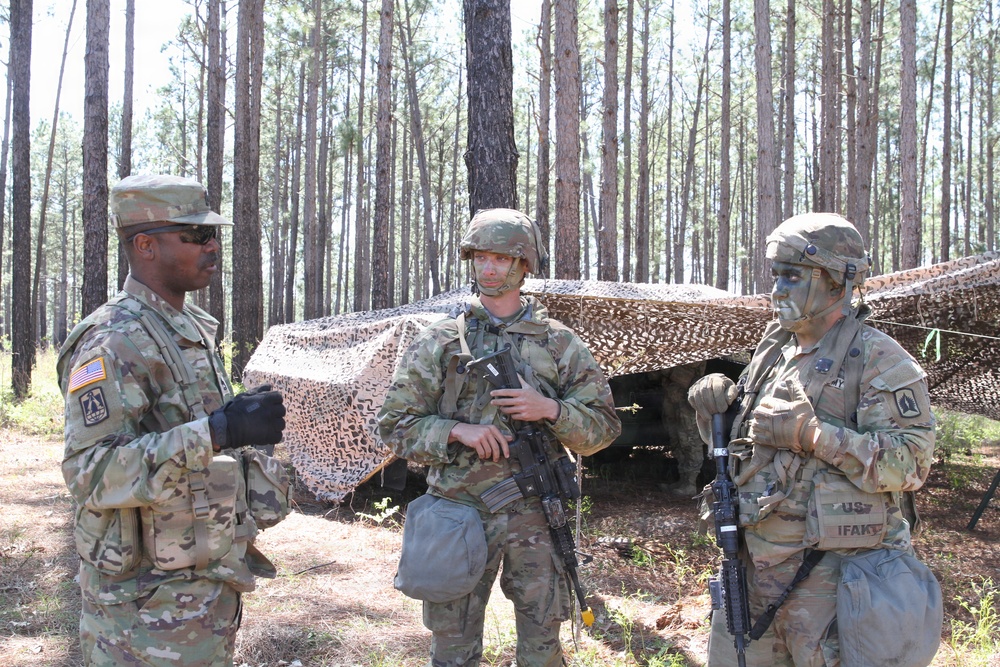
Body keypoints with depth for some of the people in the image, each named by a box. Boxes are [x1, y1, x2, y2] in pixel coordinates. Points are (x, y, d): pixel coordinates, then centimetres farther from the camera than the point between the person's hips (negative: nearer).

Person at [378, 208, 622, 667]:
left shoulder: (559, 344, 5)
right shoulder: (438, 342, 3)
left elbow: (604, 427, 5)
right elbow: (394, 425, 2)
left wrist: (550, 409, -13)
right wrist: (456, 430, -14)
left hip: (535, 517, 1)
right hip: (459, 512, 0)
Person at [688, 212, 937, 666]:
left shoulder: (875, 358, -9)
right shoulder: (773, 352, 13)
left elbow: (909, 463, -17)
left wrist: (812, 433, -24)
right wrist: (715, 411, 0)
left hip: (829, 574, -7)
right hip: (753, 562, 7)